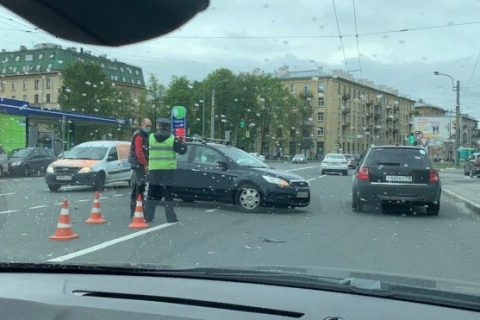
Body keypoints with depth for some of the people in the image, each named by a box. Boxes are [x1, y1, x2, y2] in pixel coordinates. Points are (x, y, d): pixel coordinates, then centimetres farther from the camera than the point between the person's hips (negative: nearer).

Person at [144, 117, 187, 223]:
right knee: (168, 194, 4)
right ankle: (170, 217, 4)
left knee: (152, 193, 12)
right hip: (168, 170, -2)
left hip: (154, 170, 2)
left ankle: (148, 216, 12)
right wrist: (181, 141, 15)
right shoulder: (172, 139, -6)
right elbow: (182, 150, -1)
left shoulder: (150, 137, 1)